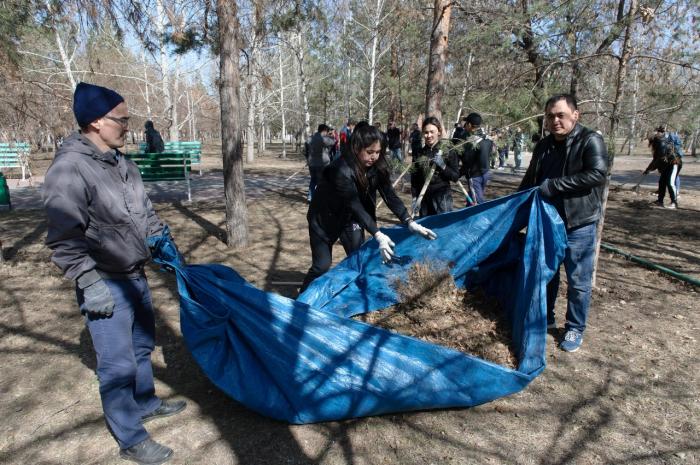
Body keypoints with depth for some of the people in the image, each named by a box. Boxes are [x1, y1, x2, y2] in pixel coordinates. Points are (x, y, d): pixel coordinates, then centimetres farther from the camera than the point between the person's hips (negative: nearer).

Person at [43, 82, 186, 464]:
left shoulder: (120, 162, 7)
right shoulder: (70, 168, -20)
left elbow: (144, 211, 18)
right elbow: (63, 238, -21)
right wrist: (89, 282, -22)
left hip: (135, 276, 9)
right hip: (106, 286, -9)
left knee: (142, 346, 23)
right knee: (118, 364, 2)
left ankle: (145, 404, 45)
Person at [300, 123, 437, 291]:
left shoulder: (377, 167, -14)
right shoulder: (341, 170, -34)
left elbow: (390, 196, -17)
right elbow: (355, 206, -38)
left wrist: (410, 223, -29)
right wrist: (378, 235, -45)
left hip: (349, 218, 6)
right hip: (324, 219, -6)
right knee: (322, 265, -4)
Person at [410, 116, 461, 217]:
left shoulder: (448, 150, -4)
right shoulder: (419, 153, 5)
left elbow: (455, 177, -5)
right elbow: (414, 178, 9)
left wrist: (443, 166, -19)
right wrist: (415, 198, 3)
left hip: (442, 197, -3)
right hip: (424, 197, 4)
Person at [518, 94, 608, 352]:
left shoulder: (590, 141, -10)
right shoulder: (543, 146, 10)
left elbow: (597, 174, -25)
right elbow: (529, 181, 18)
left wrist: (553, 185, -25)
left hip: (578, 224, -6)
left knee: (578, 280, 4)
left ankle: (575, 329, 20)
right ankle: (545, 318, 34)